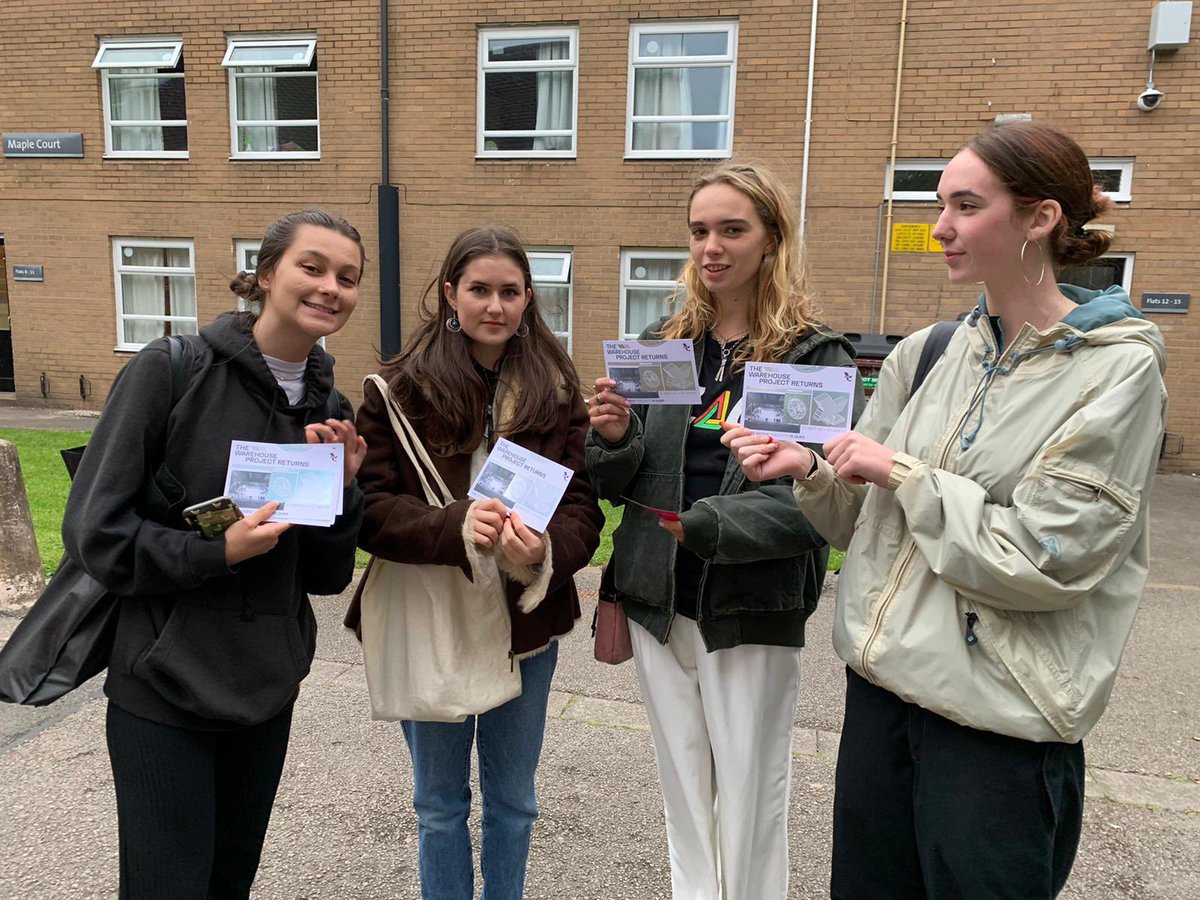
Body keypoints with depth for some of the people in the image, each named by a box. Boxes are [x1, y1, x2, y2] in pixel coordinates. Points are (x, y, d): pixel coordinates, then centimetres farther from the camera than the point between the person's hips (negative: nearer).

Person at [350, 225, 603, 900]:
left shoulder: (558, 392, -4)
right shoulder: (400, 389, -9)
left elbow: (583, 507, -8)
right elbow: (371, 508, -13)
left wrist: (544, 554, -30)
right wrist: (456, 527, -31)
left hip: (528, 626, 2)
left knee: (513, 802, 21)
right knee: (440, 805, 19)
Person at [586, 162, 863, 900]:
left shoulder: (818, 357, -6)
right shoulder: (662, 343, 5)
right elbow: (618, 484, 8)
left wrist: (712, 524, -24)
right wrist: (613, 438, -13)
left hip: (753, 612, -4)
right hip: (659, 602, 4)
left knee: (749, 800, 10)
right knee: (683, 791, 18)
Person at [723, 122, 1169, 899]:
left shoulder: (1118, 368, -11)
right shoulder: (928, 355, 3)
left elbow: (1043, 561, -18)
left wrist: (901, 472, -14)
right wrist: (811, 470, -9)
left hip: (1001, 717, -5)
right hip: (883, 678, 6)